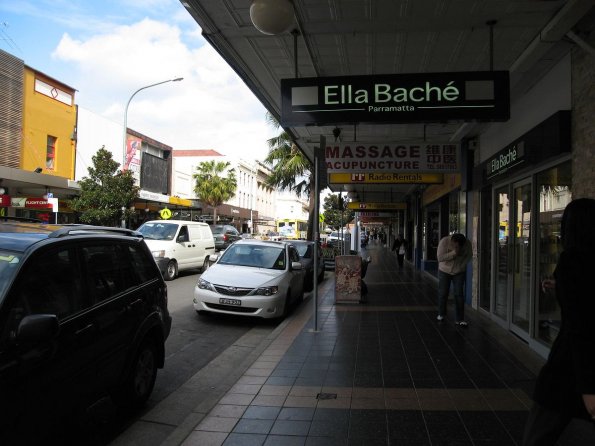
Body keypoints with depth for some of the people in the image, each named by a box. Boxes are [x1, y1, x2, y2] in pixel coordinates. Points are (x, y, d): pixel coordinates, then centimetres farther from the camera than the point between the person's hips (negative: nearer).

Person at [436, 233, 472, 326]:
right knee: (443, 293, 7)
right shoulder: (444, 241, -24)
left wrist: (461, 266, -11)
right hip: (444, 271, -1)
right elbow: (440, 257, -26)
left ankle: (459, 319, 1)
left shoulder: (467, 243, -16)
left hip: (459, 272, 1)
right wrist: (453, 253, -36)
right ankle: (441, 314, 29)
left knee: (459, 295, -4)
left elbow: (468, 256, 0)